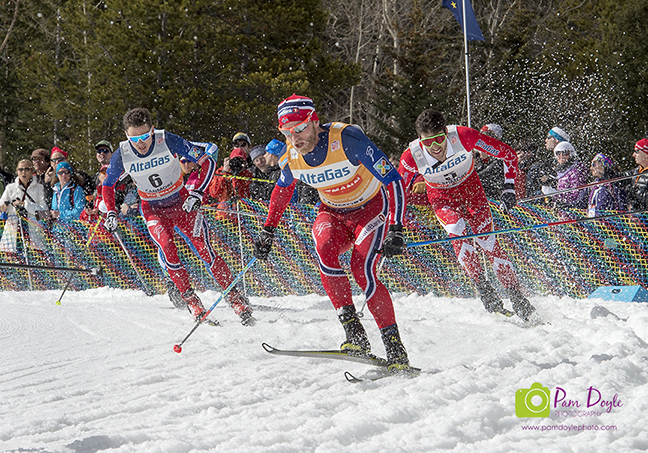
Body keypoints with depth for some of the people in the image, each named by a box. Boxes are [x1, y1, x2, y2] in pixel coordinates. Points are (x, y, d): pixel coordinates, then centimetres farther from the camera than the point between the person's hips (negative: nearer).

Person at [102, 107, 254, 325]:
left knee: (203, 248, -13)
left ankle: (236, 298, -5)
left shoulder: (167, 141, -23)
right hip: (153, 209, 1)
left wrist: (197, 193, -24)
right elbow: (108, 185, 5)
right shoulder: (122, 155, -16)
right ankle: (190, 299, -15)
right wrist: (111, 213, -6)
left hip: (181, 202, -1)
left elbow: (208, 161, -16)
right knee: (166, 245, -26)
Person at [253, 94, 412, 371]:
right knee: (324, 251, -28)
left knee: (361, 269, -26)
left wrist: (395, 230, -36)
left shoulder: (347, 139, -30)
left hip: (371, 208, -4)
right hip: (333, 213, 4)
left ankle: (395, 348, -17)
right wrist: (268, 230, 10)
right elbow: (283, 188, 14)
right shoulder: (291, 157, -12)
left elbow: (393, 180, -29)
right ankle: (355, 336, -25)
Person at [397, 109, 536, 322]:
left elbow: (508, 154, -21)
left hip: (470, 186, 0)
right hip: (441, 196, 0)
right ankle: (484, 289, -23)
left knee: (486, 240, -13)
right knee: (456, 230, -28)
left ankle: (517, 298, -6)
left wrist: (508, 188, -28)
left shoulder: (464, 136, -33)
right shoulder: (412, 157, -30)